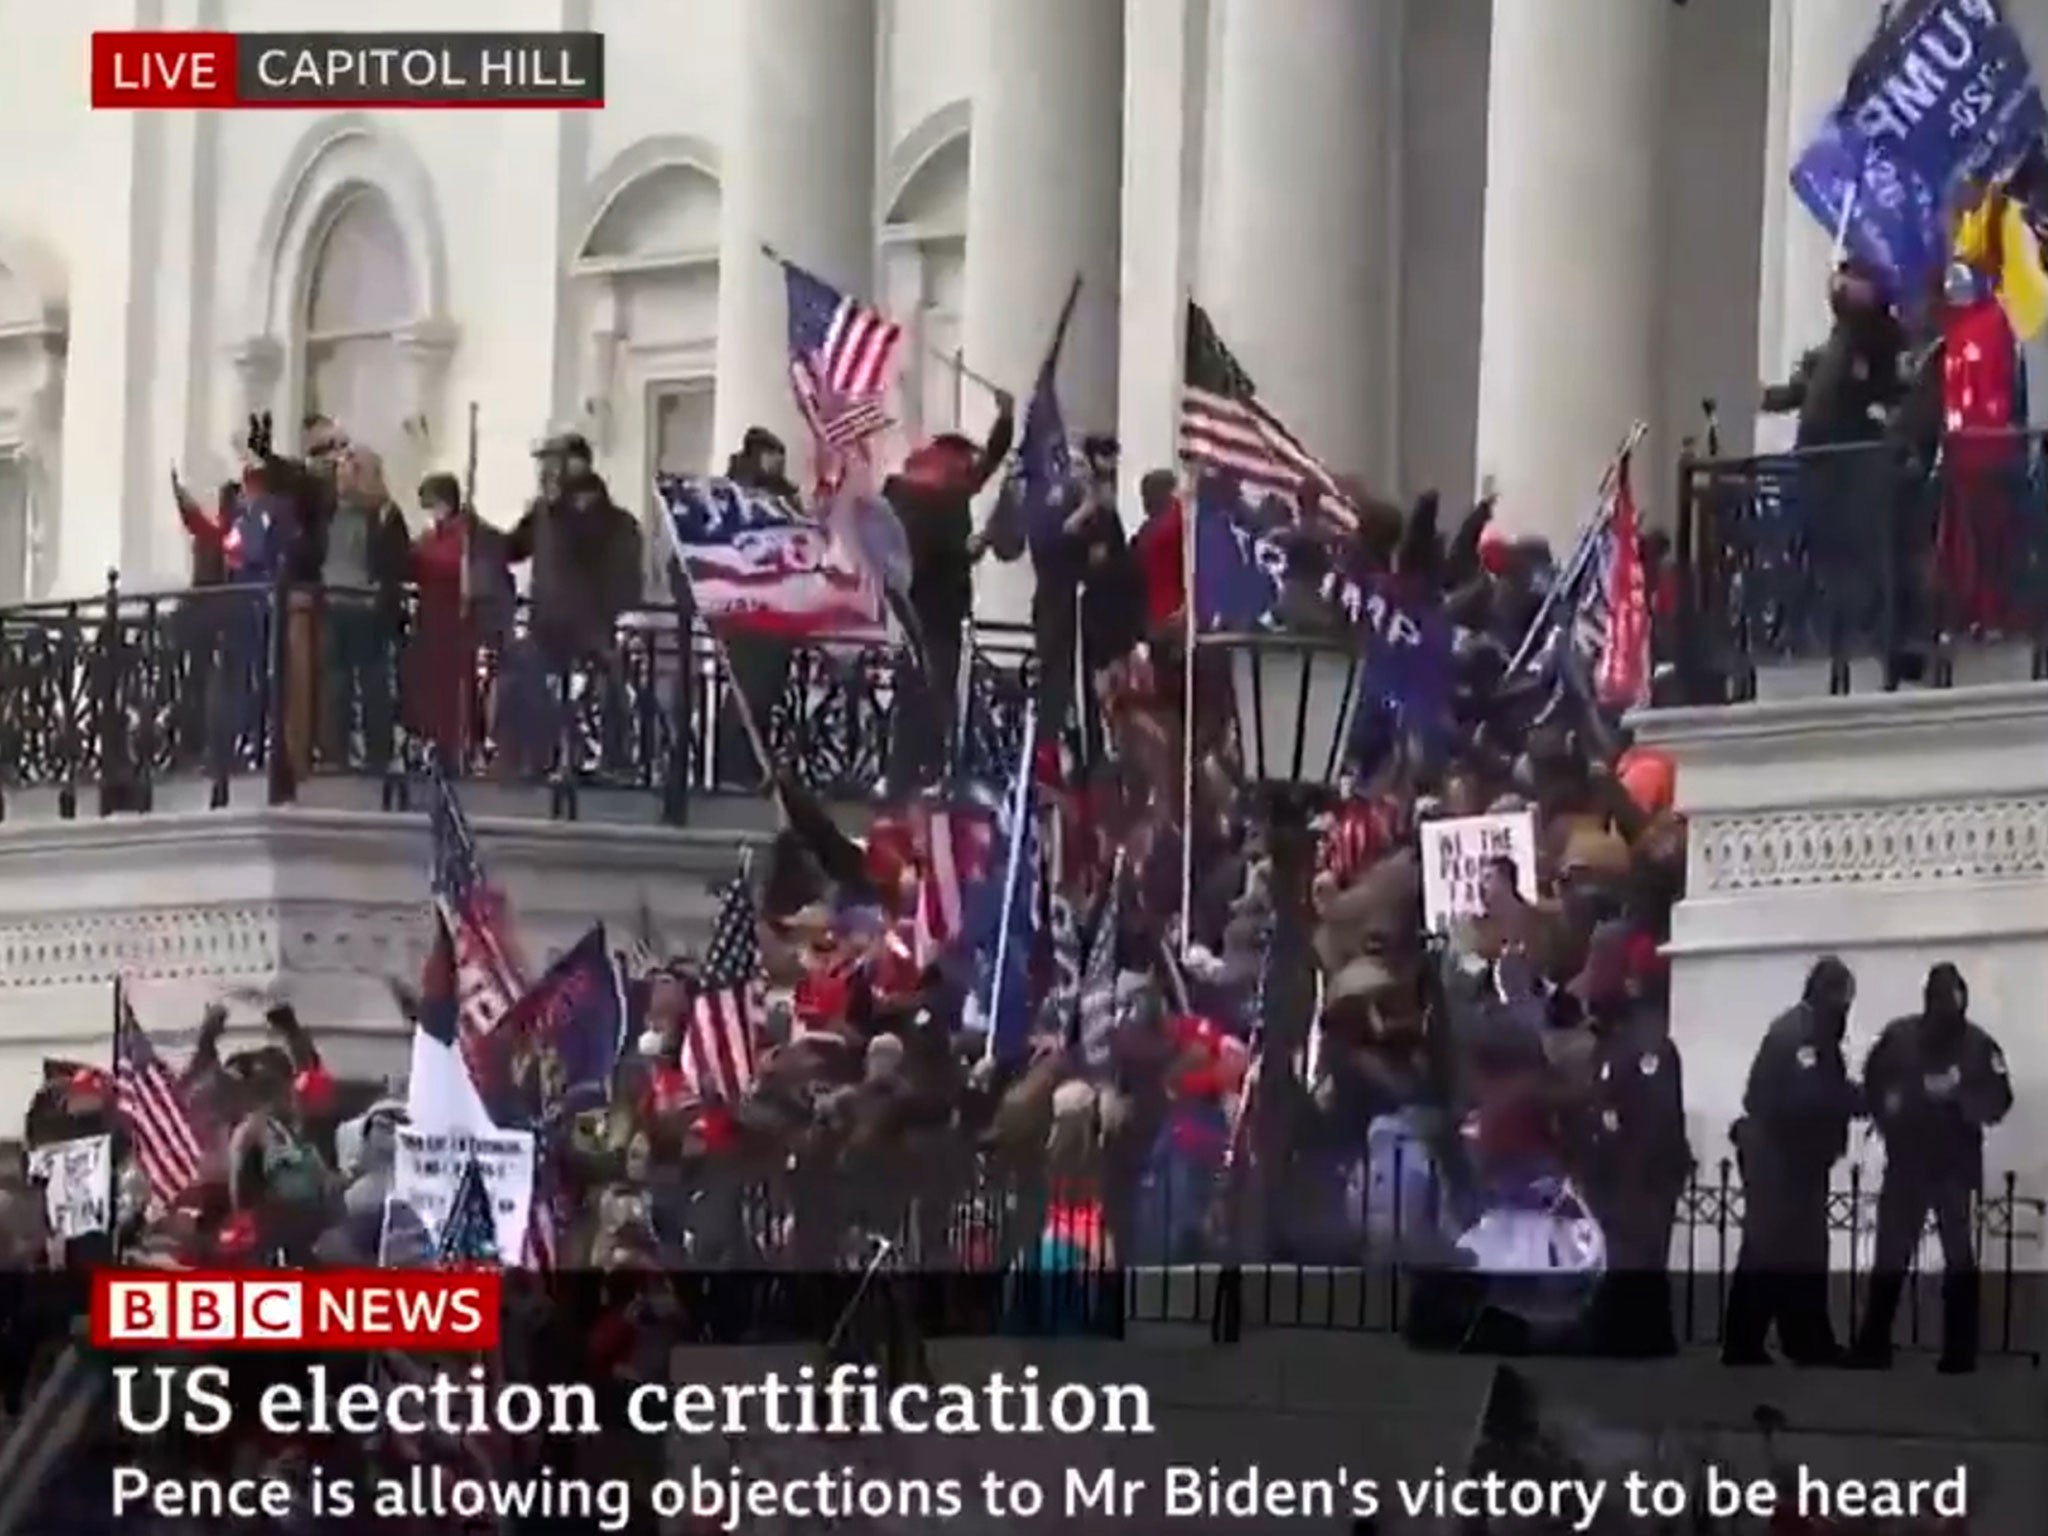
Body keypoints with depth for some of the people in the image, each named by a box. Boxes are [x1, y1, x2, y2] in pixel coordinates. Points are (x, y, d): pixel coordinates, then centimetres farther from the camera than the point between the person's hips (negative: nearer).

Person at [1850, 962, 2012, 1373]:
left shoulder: (1978, 1044, -6)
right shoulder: (1898, 1036, -3)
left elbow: (1998, 1100, -9)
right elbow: (1872, 1085, 7)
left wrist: (1962, 1096, -26)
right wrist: (1888, 1120, -7)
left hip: (1956, 1166, -1)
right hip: (1905, 1162, 1)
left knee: (1959, 1257, 2)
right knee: (1890, 1255, 4)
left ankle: (1960, 1351, 6)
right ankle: (1873, 1346, 11)